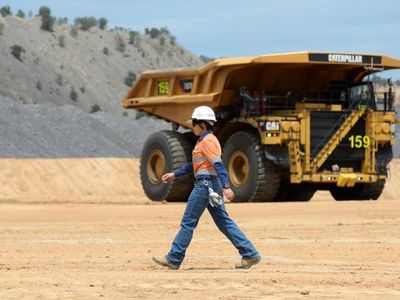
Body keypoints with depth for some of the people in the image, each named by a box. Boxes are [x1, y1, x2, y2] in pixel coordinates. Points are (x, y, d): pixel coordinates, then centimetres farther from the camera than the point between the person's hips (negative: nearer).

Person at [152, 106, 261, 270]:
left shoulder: (207, 141, -13)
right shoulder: (203, 140, 18)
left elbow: (218, 164, -23)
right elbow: (194, 164, 27)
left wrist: (225, 186, -31)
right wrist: (174, 174, 30)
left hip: (206, 184, -10)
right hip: (209, 185, 10)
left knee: (188, 222, -2)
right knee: (224, 222, 8)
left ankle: (174, 259, 3)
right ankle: (250, 254, 5)